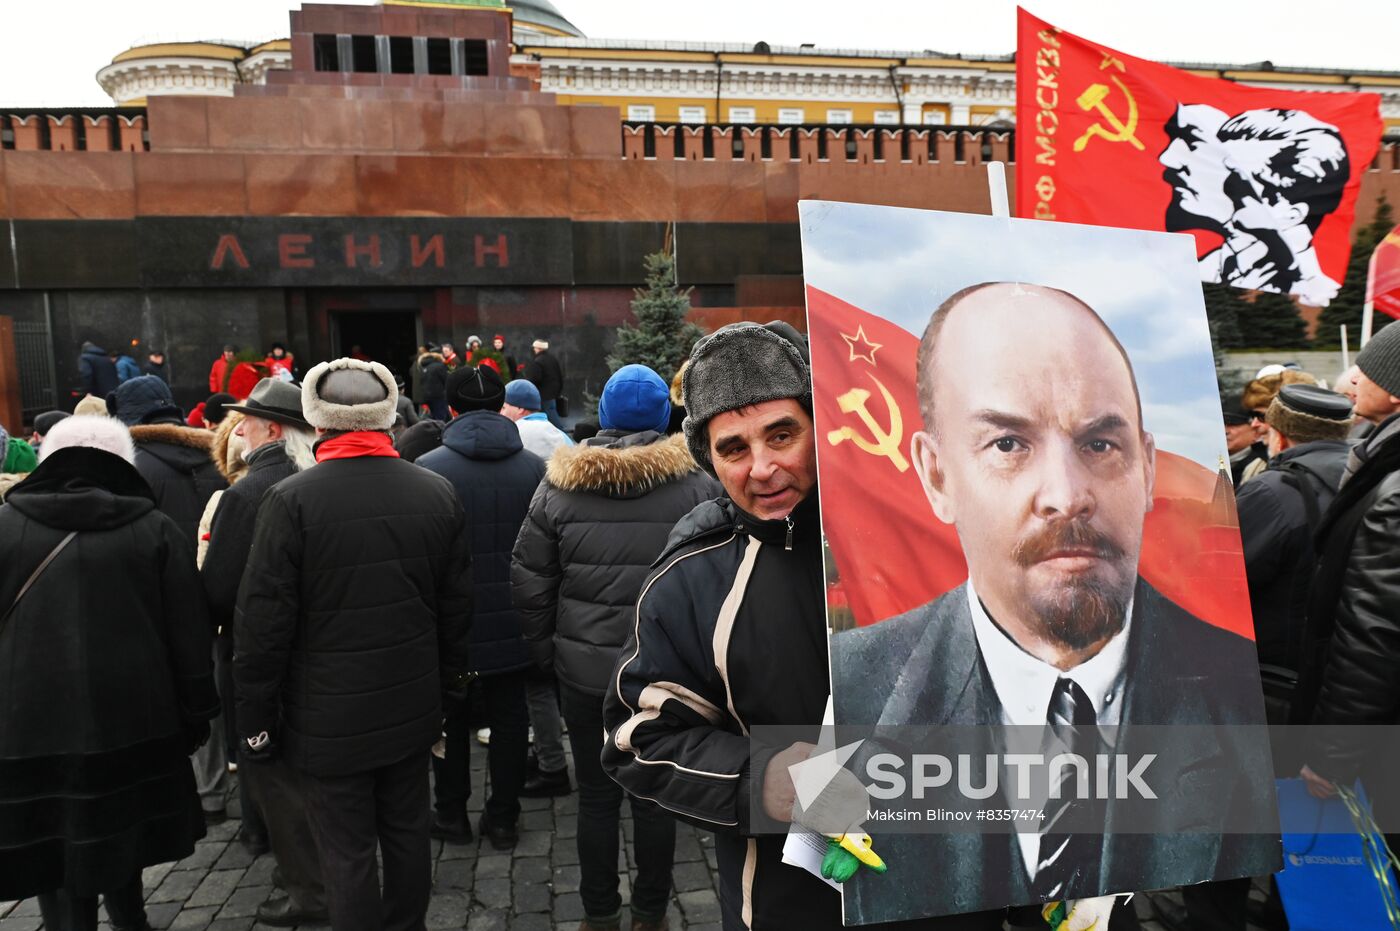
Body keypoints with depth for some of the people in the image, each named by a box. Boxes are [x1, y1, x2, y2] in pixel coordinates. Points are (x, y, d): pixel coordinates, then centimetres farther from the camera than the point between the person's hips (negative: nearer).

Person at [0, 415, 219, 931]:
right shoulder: (156, 529, -2)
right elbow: (189, 635, -1)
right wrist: (195, 715, 7)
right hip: (133, 720, 1)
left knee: (54, 848, 7)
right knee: (119, 834, 19)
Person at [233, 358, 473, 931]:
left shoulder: (290, 501, -16)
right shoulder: (437, 492, -3)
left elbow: (263, 623, -13)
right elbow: (457, 602, 3)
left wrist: (255, 718, -2)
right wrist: (448, 680, 15)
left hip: (328, 717, -4)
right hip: (412, 708, 5)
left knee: (348, 855, 9)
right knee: (407, 834, 19)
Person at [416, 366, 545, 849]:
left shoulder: (428, 469, -13)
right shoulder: (535, 467, -4)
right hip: (514, 622, 2)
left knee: (452, 718, 16)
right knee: (509, 718, 13)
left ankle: (452, 813, 29)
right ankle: (503, 817, 24)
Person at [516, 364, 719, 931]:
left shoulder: (558, 485, -4)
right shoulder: (697, 486, -8)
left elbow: (528, 582, 0)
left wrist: (549, 651, 11)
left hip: (584, 669, 1)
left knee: (596, 796, 16)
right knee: (656, 795, 14)